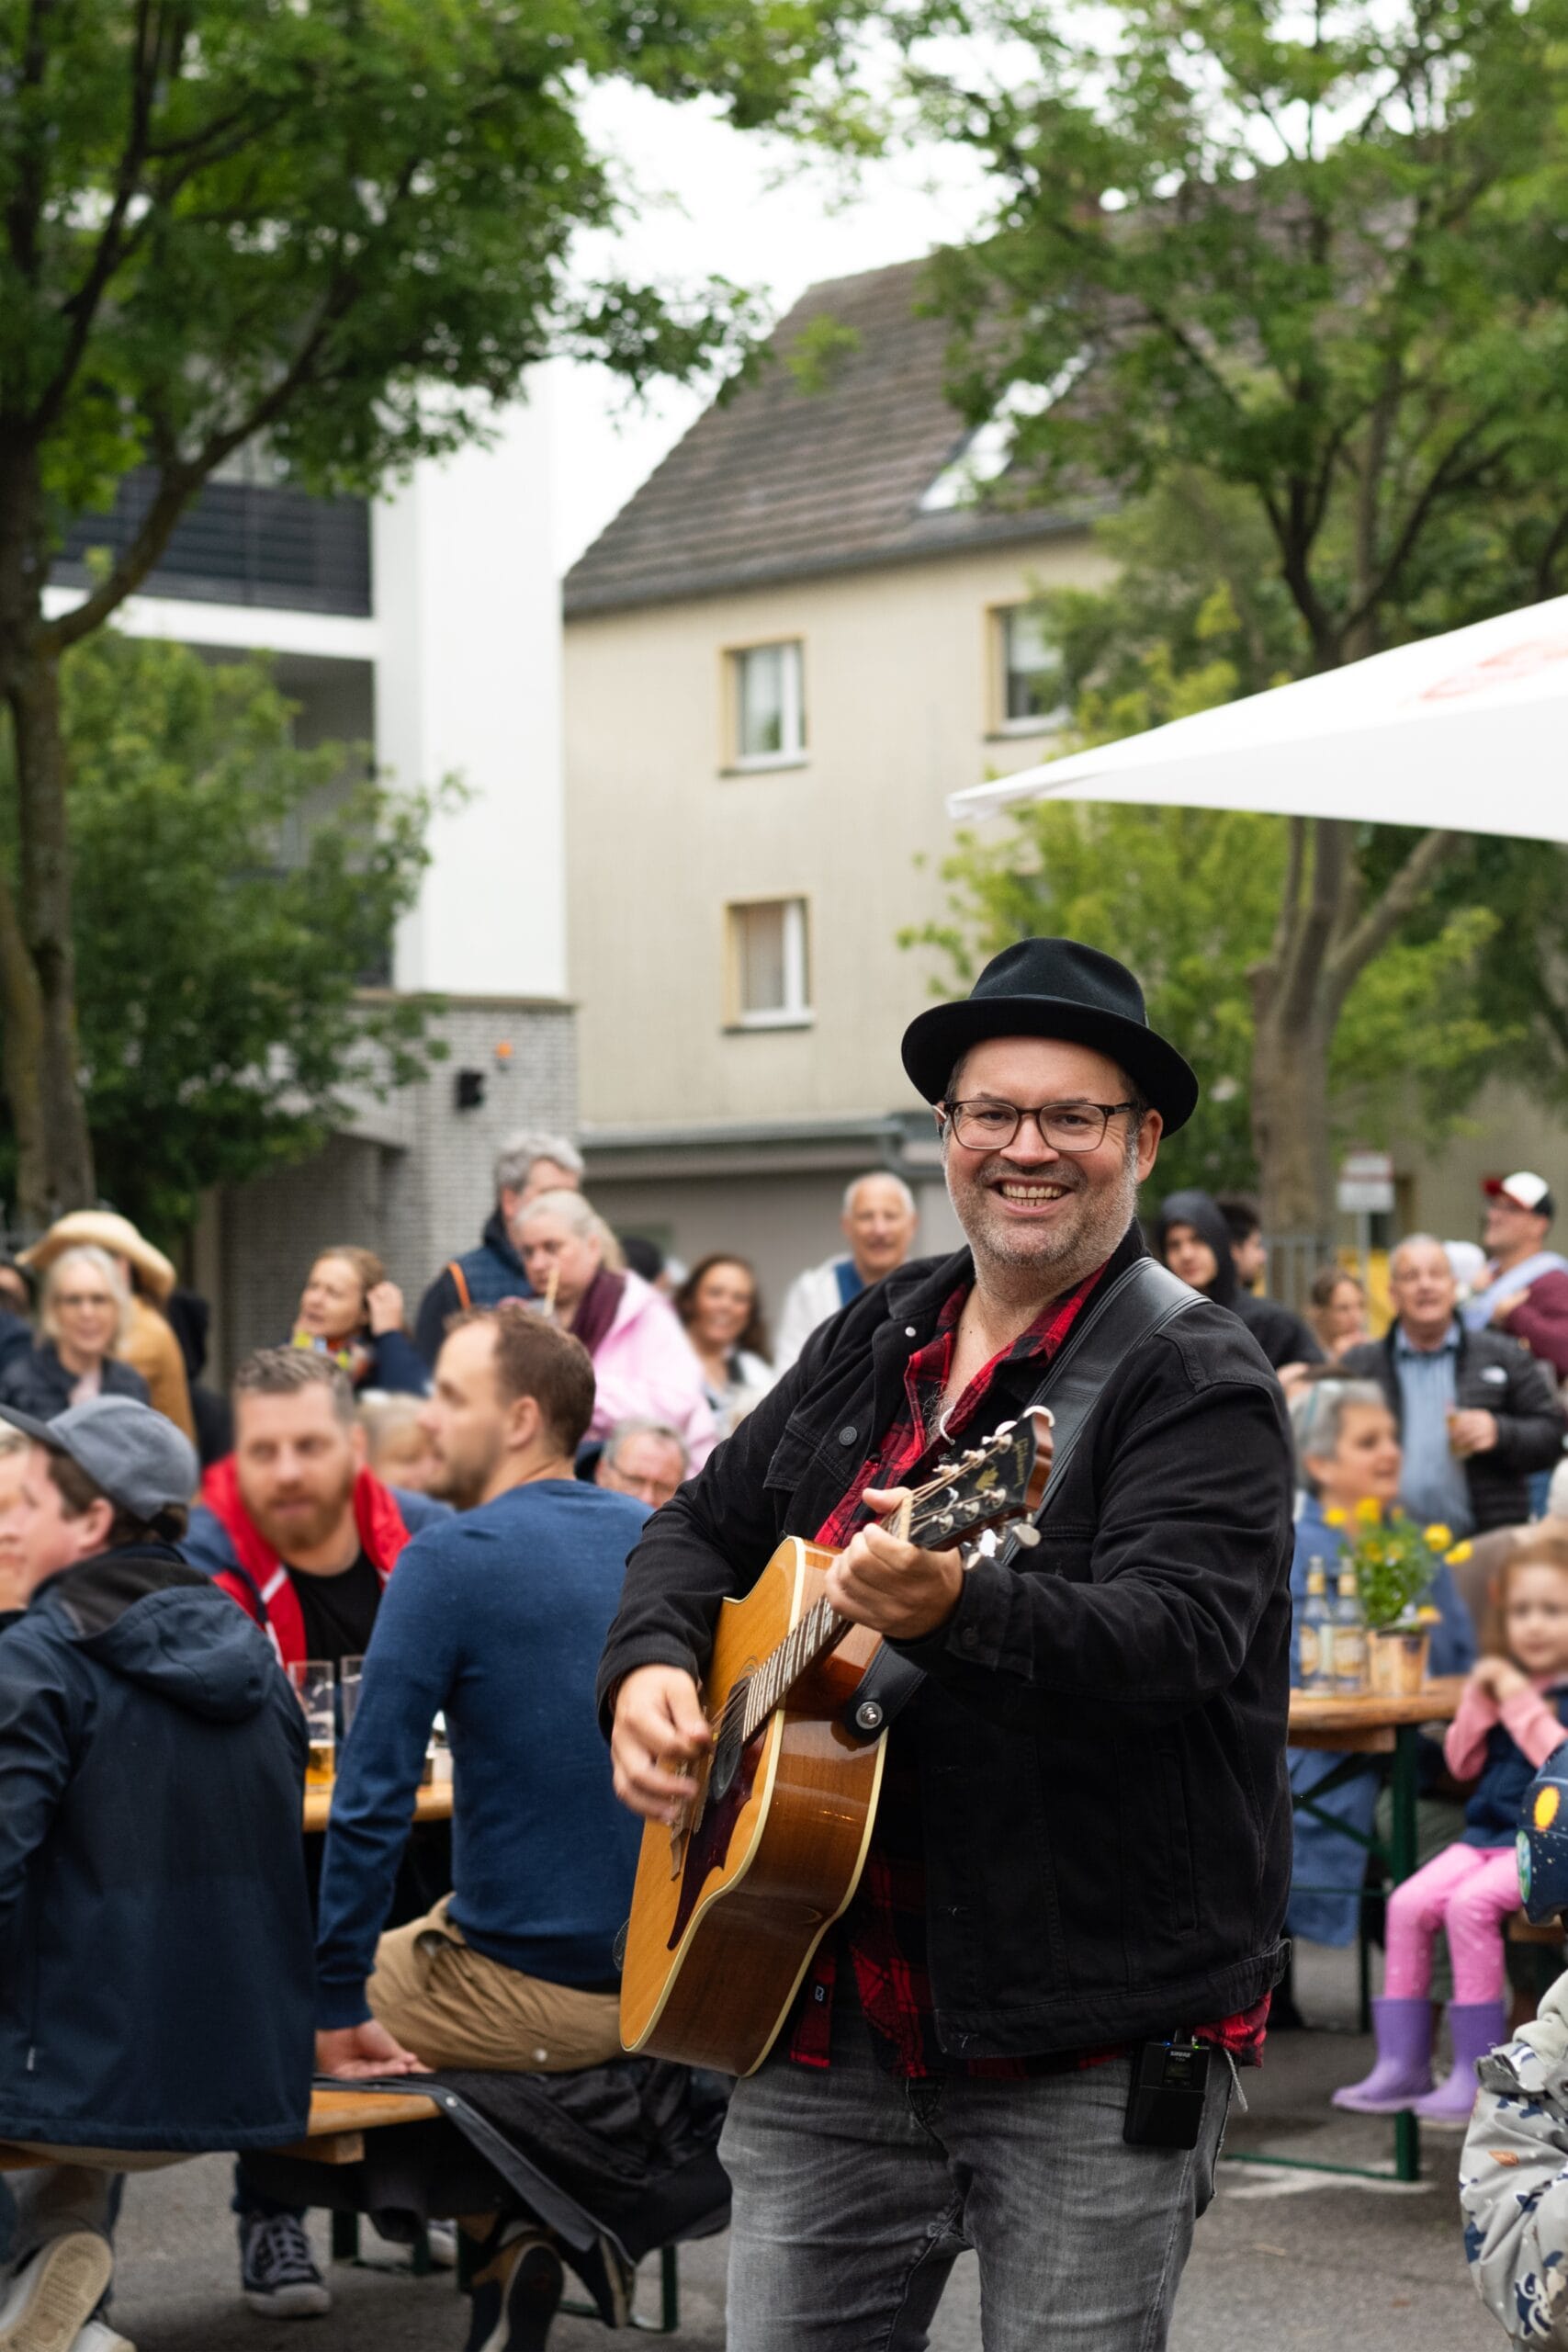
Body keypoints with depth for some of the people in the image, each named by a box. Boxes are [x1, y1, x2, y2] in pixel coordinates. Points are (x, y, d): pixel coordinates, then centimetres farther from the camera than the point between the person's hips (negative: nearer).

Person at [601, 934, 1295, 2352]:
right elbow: (702, 1525, 23)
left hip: (1092, 2036, -5)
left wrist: (954, 1610, -41)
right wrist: (652, 1666, 1)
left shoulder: (1198, 1382, -8)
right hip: (827, 2016, 6)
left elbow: (1172, 1634, -24)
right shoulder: (870, 1345, 13)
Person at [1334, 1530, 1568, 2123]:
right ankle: (1402, 2064, -4)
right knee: (1409, 1902, -11)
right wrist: (1479, 1700, -2)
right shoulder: (1501, 1679, 13)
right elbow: (1462, 1763, 12)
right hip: (1489, 1829, 7)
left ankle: (1477, 2074, -19)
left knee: (1470, 1903, -28)